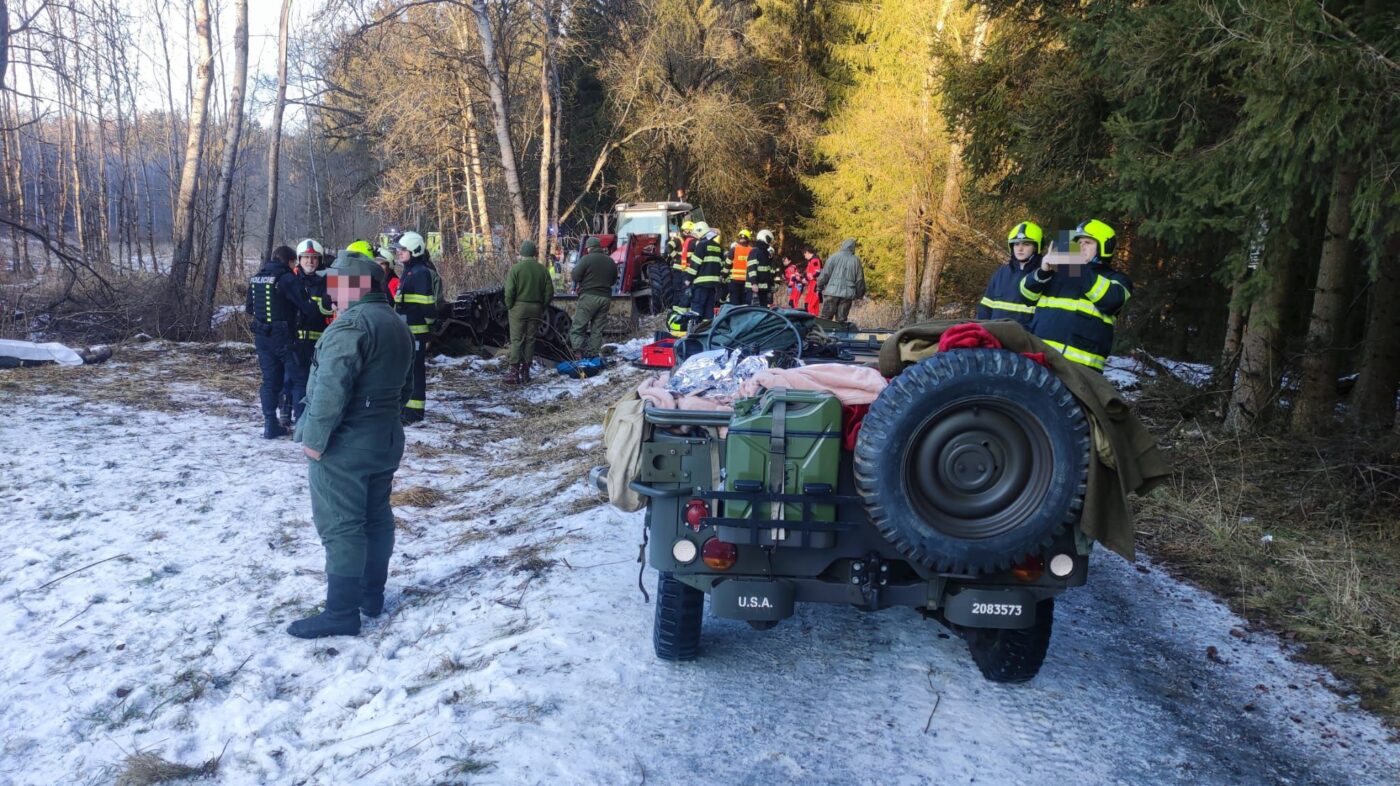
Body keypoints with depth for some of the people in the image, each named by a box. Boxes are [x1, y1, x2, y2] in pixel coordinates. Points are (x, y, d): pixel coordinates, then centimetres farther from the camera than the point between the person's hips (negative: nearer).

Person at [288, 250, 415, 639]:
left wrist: (315, 436, -20)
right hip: (385, 438, 10)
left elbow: (332, 387, -26)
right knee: (376, 517, 16)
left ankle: (342, 612, 2)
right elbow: (404, 387, 20)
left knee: (340, 526, -3)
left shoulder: (351, 324, -19)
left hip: (343, 444, -10)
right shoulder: (397, 325, 13)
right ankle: (372, 595, 27)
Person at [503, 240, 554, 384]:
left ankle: (514, 373, -4)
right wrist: (541, 307, 12)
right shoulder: (542, 269, 3)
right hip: (536, 308, 3)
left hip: (519, 307, -3)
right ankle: (526, 372, 13)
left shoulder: (516, 268, -9)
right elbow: (549, 292, 3)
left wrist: (509, 305, 0)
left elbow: (509, 291, -14)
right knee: (530, 340, 10)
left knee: (516, 340, 0)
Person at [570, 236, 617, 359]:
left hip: (589, 296, -6)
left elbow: (575, 276, -10)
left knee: (578, 327, -3)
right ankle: (593, 355, 9)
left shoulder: (587, 259, -7)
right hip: (605, 297, 6)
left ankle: (578, 352, -16)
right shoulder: (610, 261, 12)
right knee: (597, 328, 10)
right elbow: (613, 280, 20)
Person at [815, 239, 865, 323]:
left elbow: (825, 274, -3)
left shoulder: (834, 257, 0)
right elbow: (860, 280, 9)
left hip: (832, 292, -2)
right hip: (847, 294, 2)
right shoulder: (856, 261, 5)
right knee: (841, 319, 5)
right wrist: (860, 294, 20)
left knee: (825, 318, 1)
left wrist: (819, 287, 8)